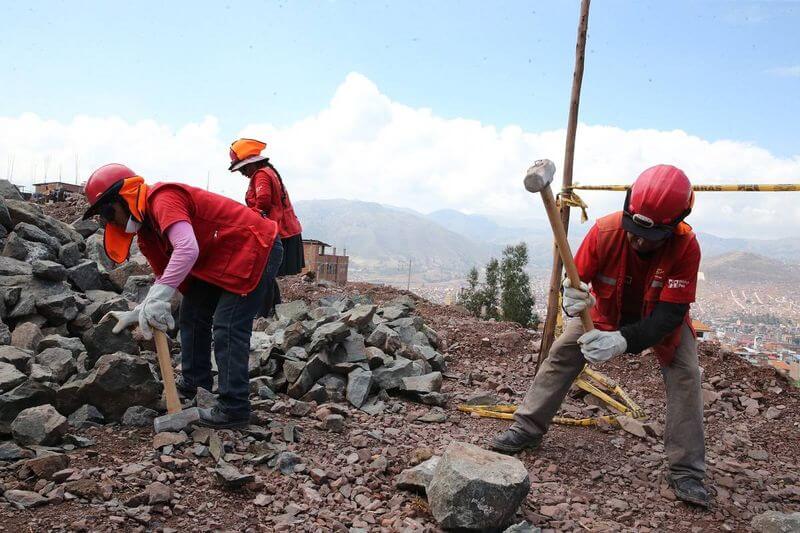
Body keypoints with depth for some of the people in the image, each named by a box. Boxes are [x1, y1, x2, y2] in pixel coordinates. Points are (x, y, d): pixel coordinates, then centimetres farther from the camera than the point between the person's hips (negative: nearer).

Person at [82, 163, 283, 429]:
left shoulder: (163, 199, -21)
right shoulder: (146, 228, 11)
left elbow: (187, 249, -37)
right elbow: (165, 276, 12)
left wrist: (157, 299, -39)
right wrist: (139, 313, -1)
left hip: (257, 248, -11)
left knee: (228, 327, -13)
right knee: (193, 314, 17)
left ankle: (233, 409, -6)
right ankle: (194, 383, 30)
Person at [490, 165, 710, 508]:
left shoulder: (686, 247, -36)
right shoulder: (605, 231, -35)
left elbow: (669, 315, -38)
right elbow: (576, 280, -23)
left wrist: (622, 341, -54)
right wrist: (571, 297, -49)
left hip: (661, 316, -1)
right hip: (605, 308, 1)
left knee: (685, 374, -15)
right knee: (562, 353, -7)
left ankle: (686, 472, -3)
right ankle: (526, 429, 6)